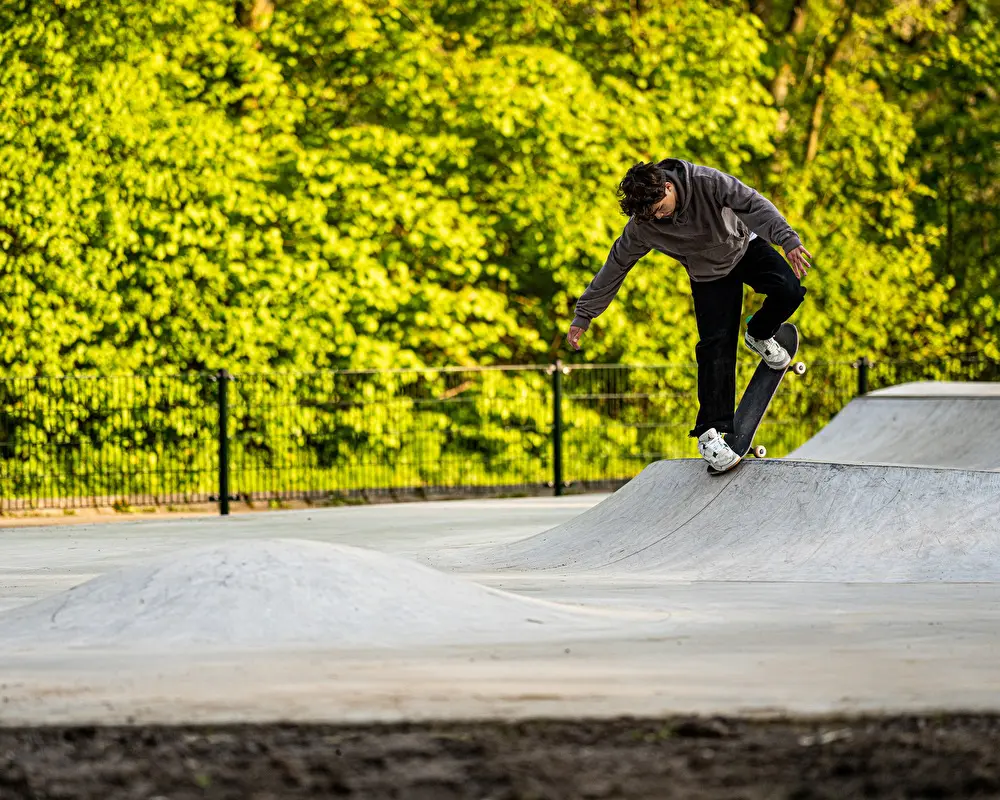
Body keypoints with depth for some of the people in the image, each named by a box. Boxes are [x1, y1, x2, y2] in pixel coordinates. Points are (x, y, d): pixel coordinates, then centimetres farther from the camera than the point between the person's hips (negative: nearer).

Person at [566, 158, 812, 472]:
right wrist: (583, 316, -12)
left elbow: (754, 205, -39)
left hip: (746, 246, 0)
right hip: (709, 276, 0)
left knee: (788, 290, -26)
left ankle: (759, 335, 7)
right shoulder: (642, 227, -25)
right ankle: (711, 432, -11)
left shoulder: (707, 182, -33)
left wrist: (788, 240, -54)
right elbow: (615, 267, -14)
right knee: (715, 347, -15)